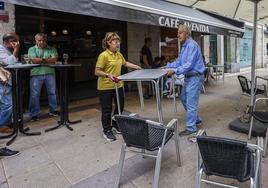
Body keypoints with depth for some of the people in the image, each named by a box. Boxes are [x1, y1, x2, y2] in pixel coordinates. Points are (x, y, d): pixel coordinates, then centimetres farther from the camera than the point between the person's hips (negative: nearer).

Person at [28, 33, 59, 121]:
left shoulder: (52, 49, 9)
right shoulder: (32, 49, 7)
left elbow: (54, 59, -7)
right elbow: (34, 60, -9)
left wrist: (41, 60, -9)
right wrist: (48, 60, -6)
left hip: (50, 73, 2)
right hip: (36, 74, -1)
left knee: (52, 93, 10)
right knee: (34, 95, 1)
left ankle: (53, 110, 26)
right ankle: (34, 114, 11)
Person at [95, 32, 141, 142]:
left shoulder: (119, 54, 6)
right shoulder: (103, 55, -17)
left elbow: (125, 63, 25)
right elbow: (97, 72, -17)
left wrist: (137, 67, 20)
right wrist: (108, 75, -31)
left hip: (118, 85, 8)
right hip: (106, 87, -7)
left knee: (120, 106, 16)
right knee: (107, 109, 3)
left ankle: (115, 125, 39)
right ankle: (107, 131, 22)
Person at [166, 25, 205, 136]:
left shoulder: (192, 45, -18)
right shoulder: (184, 46, 14)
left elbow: (189, 64, -25)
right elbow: (179, 61, 19)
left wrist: (175, 71, -28)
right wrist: (167, 66, 12)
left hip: (195, 77, -10)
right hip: (188, 77, 10)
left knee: (191, 103, -4)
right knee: (184, 98, 19)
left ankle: (191, 128, 9)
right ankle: (196, 119, 34)